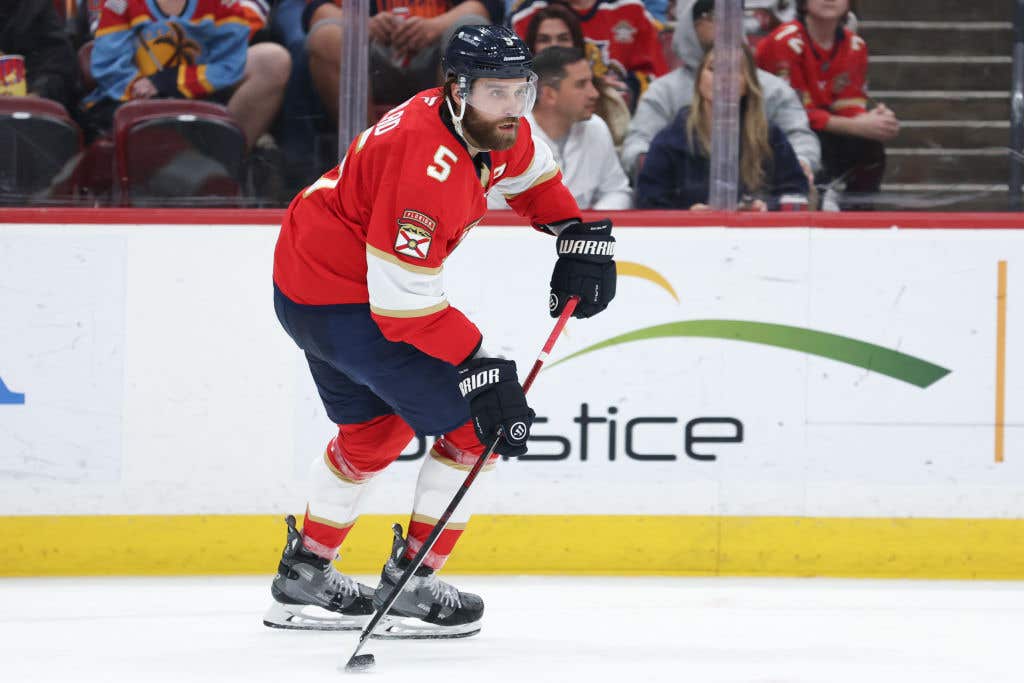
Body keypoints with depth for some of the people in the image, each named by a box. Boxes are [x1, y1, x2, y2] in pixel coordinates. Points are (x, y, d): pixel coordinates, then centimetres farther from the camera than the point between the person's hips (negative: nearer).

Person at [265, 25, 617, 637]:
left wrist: (579, 235, 9)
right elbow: (404, 302, -31)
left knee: (378, 427, 27)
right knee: (473, 426, -7)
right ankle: (412, 583, 2)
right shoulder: (428, 164, -32)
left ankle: (305, 575, 39)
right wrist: (480, 364, -29)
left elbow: (531, 173, 22)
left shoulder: (493, 127, -3)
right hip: (345, 302, -10)